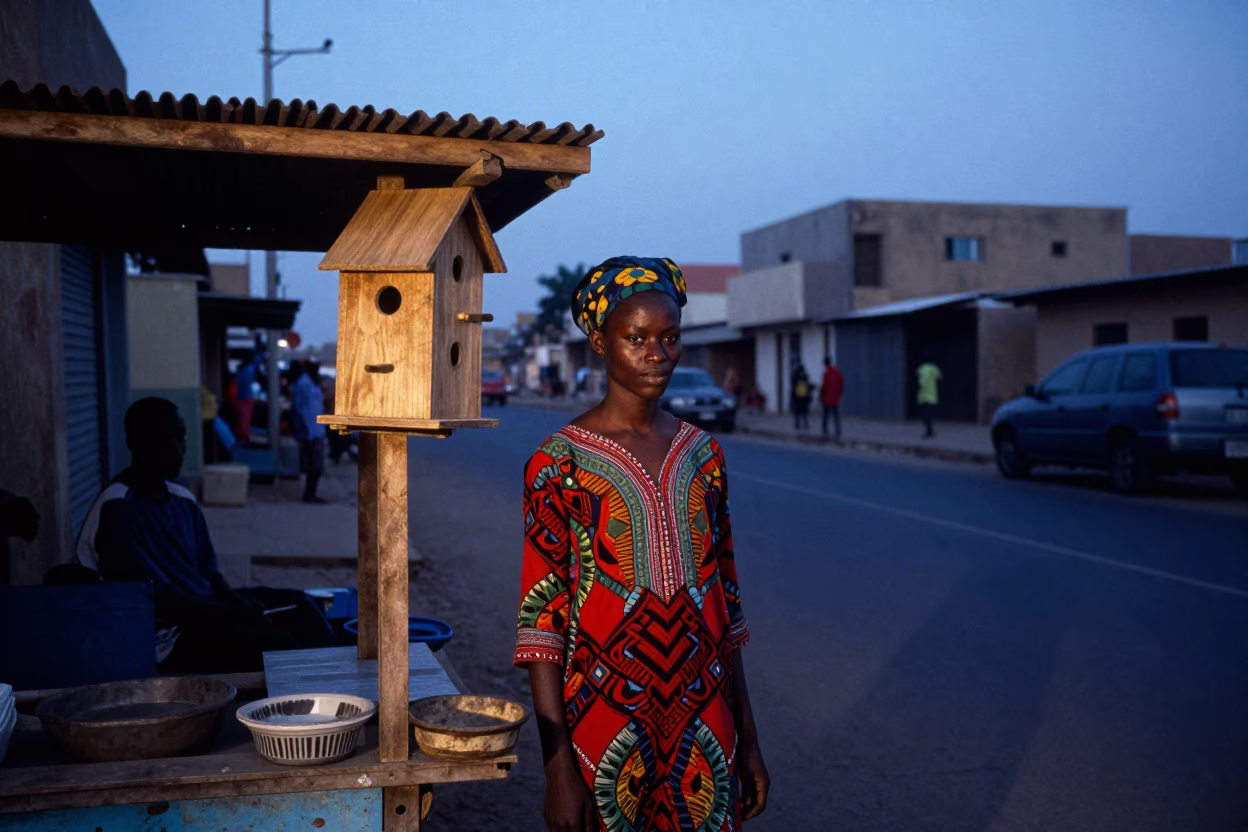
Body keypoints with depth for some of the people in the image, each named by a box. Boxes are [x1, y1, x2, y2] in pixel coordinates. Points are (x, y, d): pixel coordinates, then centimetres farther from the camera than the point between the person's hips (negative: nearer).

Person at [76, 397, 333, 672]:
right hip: (170, 636, -8)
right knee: (277, 646, -24)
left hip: (207, 607, 8)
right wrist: (239, 616, -22)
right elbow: (159, 599, -21)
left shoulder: (183, 499, 10)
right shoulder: (115, 510, -16)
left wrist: (241, 603, -5)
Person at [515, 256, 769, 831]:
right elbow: (541, 620, -10)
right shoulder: (559, 464, -9)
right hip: (603, 722, -4)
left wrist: (747, 737, 10)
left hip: (704, 725, 4)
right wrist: (557, 766, -13)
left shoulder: (702, 454, 5)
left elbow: (726, 602, 9)